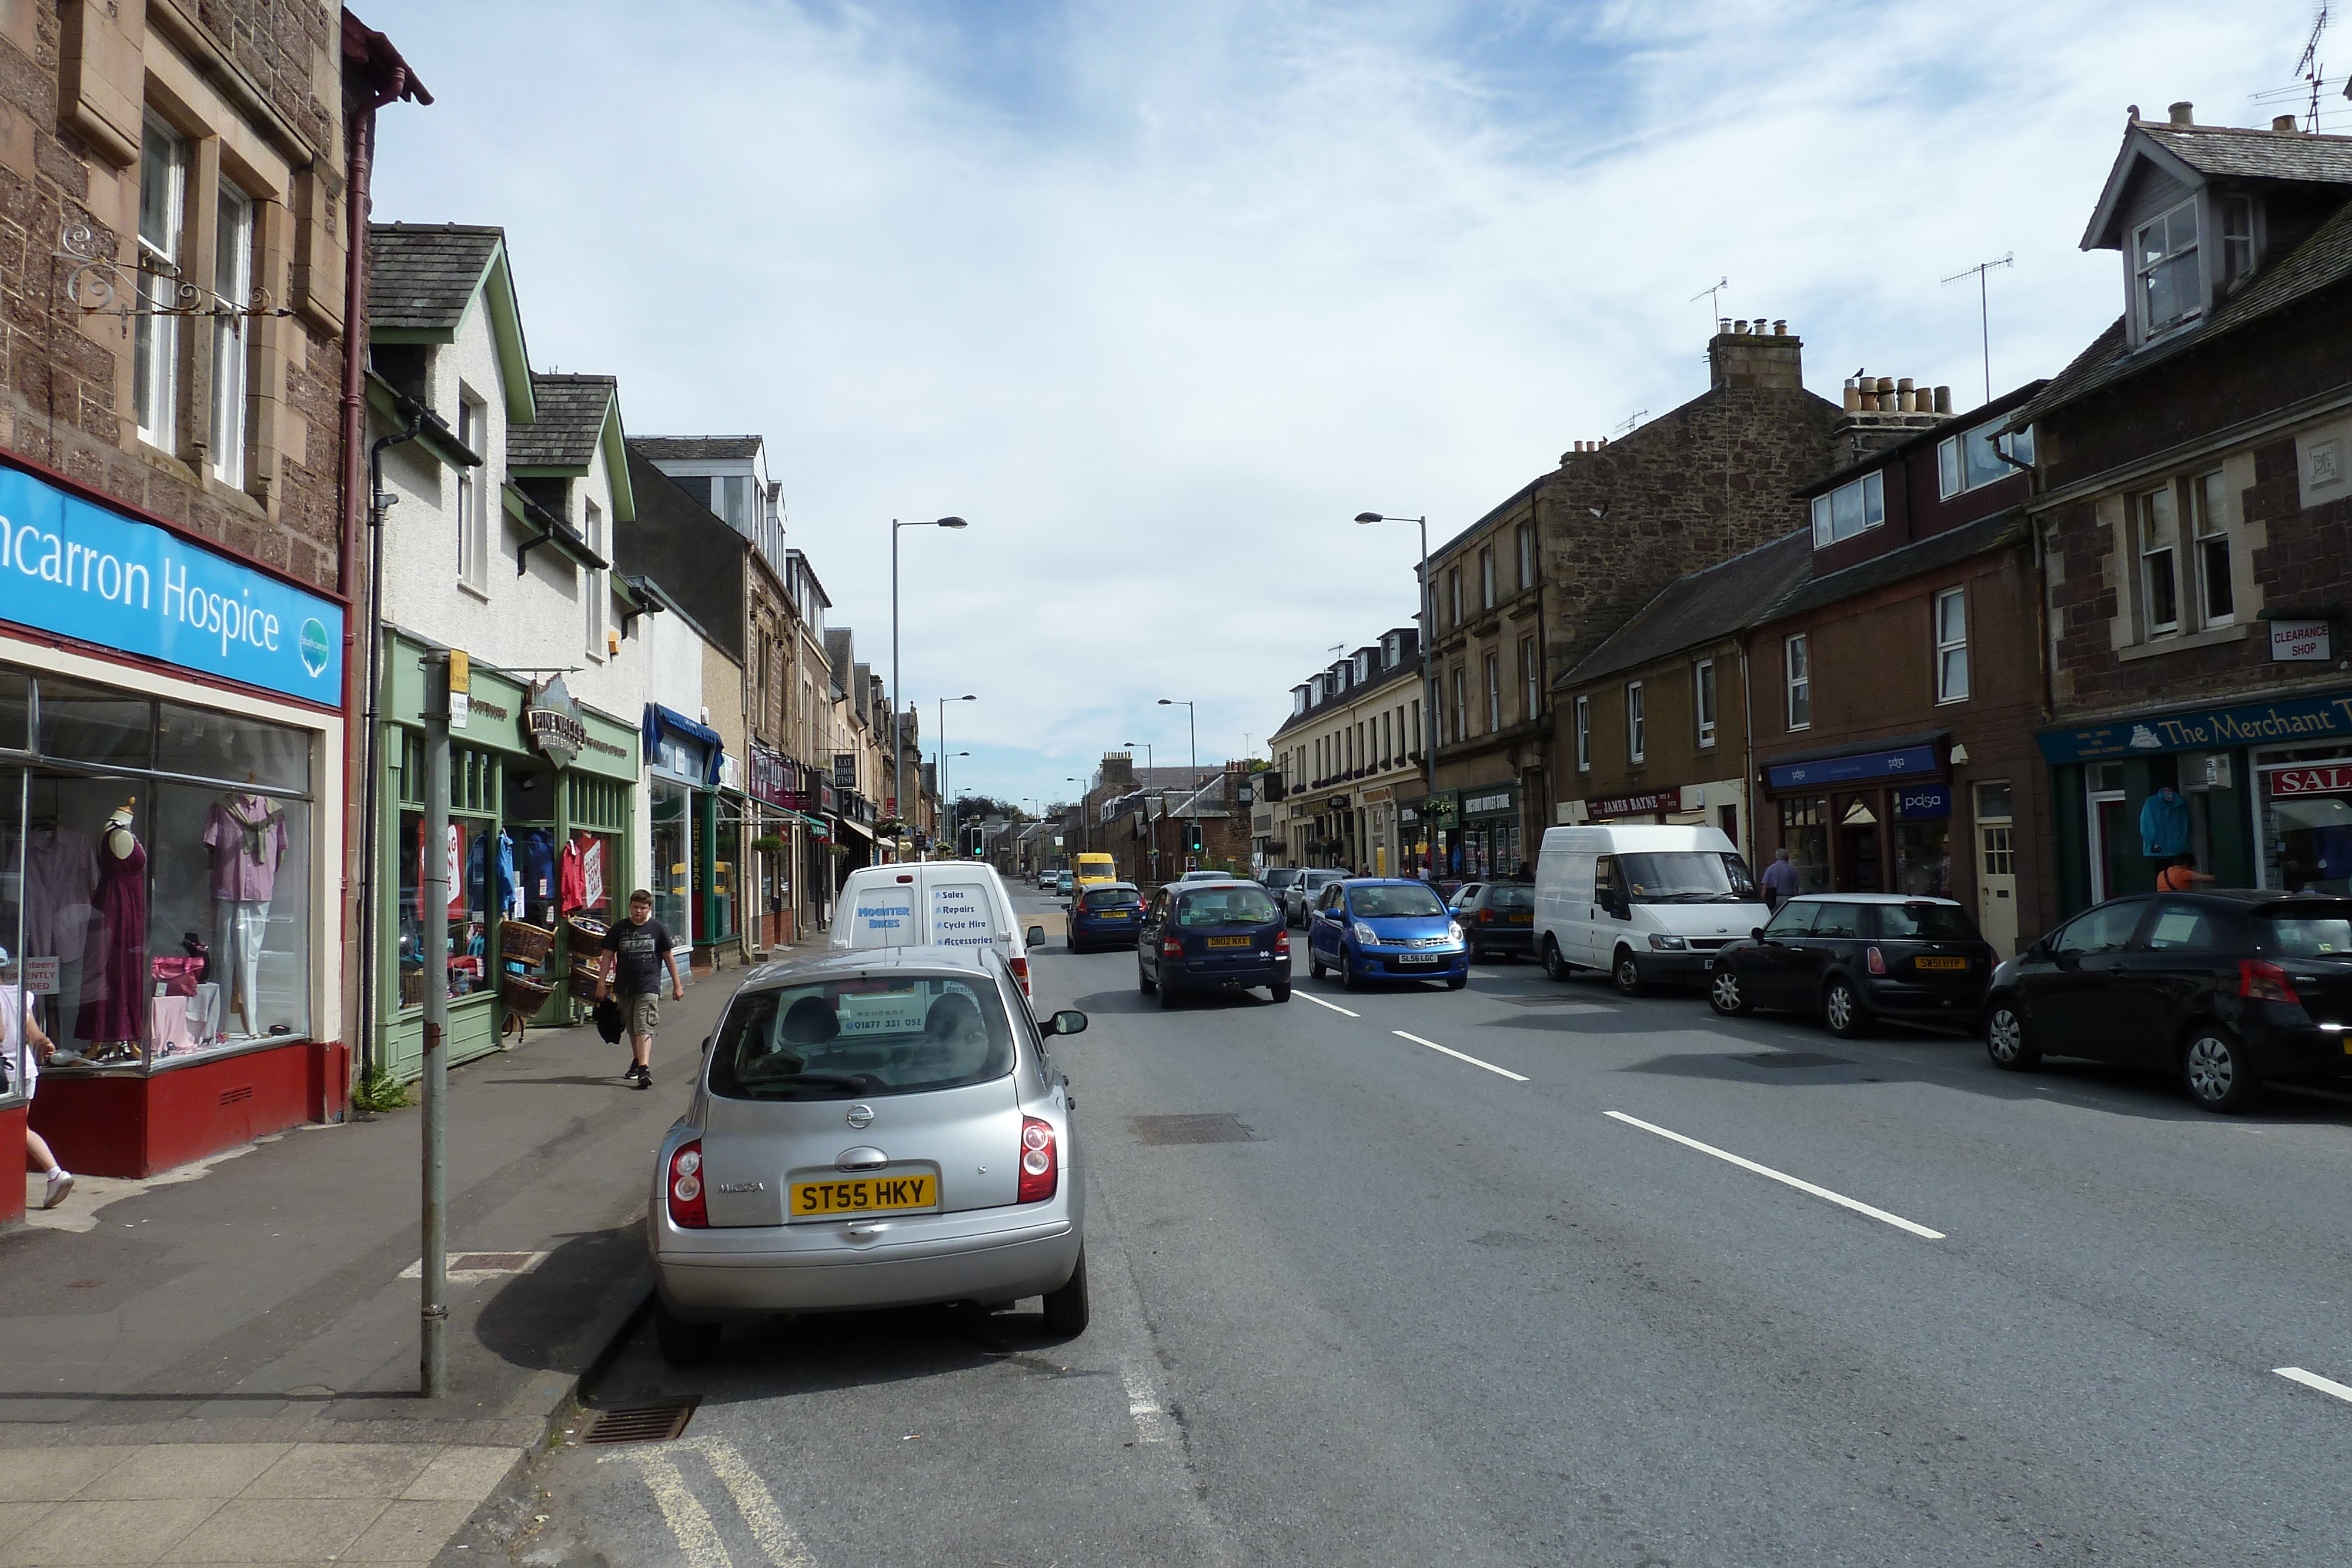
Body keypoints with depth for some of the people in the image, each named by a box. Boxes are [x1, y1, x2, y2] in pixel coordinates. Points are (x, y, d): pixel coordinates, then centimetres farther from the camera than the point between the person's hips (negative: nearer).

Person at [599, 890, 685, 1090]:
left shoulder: (658, 928, 1)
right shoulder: (619, 929, 5)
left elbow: (669, 957, 7)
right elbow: (608, 956, 8)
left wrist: (677, 985, 7)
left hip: (649, 986, -4)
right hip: (624, 987, 4)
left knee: (644, 1028, -16)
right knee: (632, 1029, 17)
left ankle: (644, 1069, -26)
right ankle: (637, 1061, 35)